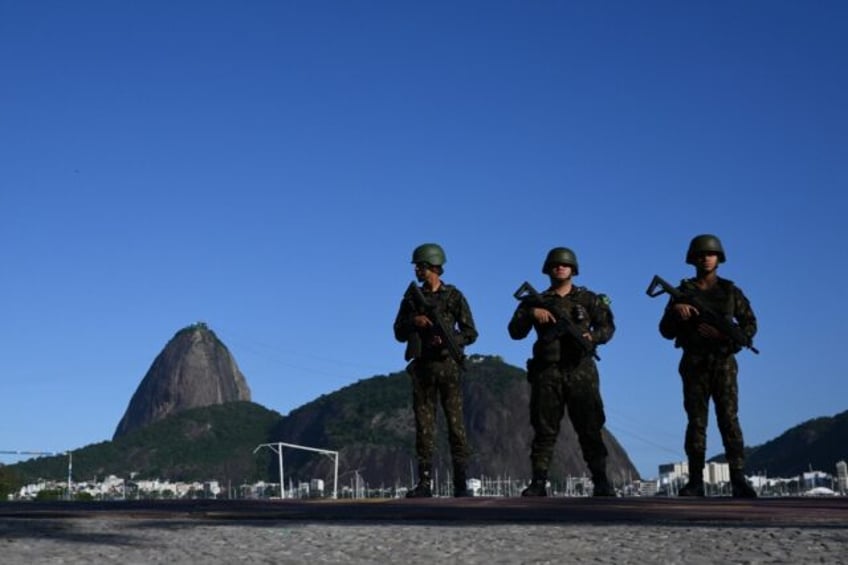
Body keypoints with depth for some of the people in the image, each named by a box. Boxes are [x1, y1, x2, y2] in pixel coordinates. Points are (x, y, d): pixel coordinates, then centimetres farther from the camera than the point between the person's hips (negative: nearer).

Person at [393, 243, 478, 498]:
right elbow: (399, 334, 13)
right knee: (424, 425, 1)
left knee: (456, 424, -5)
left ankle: (461, 483, -2)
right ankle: (425, 483, 3)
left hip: (447, 365, -3)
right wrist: (414, 322, -7)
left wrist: (449, 340, -16)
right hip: (421, 367, 3)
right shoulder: (412, 298, 12)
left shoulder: (454, 296, 3)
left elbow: (470, 333, 2)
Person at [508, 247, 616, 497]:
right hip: (547, 373, 1)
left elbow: (608, 326, 10)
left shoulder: (588, 299, 13)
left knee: (590, 429, -2)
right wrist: (531, 313, -11)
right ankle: (538, 483, 2)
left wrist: (593, 336, -10)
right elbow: (515, 332, 6)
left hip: (581, 371, 0)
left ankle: (601, 482, 1)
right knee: (544, 431, 0)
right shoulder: (536, 302, 13)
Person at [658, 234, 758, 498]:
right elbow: (666, 331, 7)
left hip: (723, 363, -1)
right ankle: (695, 482, 0)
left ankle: (738, 480, -15)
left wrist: (723, 333, -13)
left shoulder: (731, 292, 9)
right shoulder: (682, 292, 10)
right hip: (694, 365, 1)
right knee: (696, 423, 0)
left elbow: (750, 325, 5)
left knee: (729, 419, -10)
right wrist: (676, 311, -14)